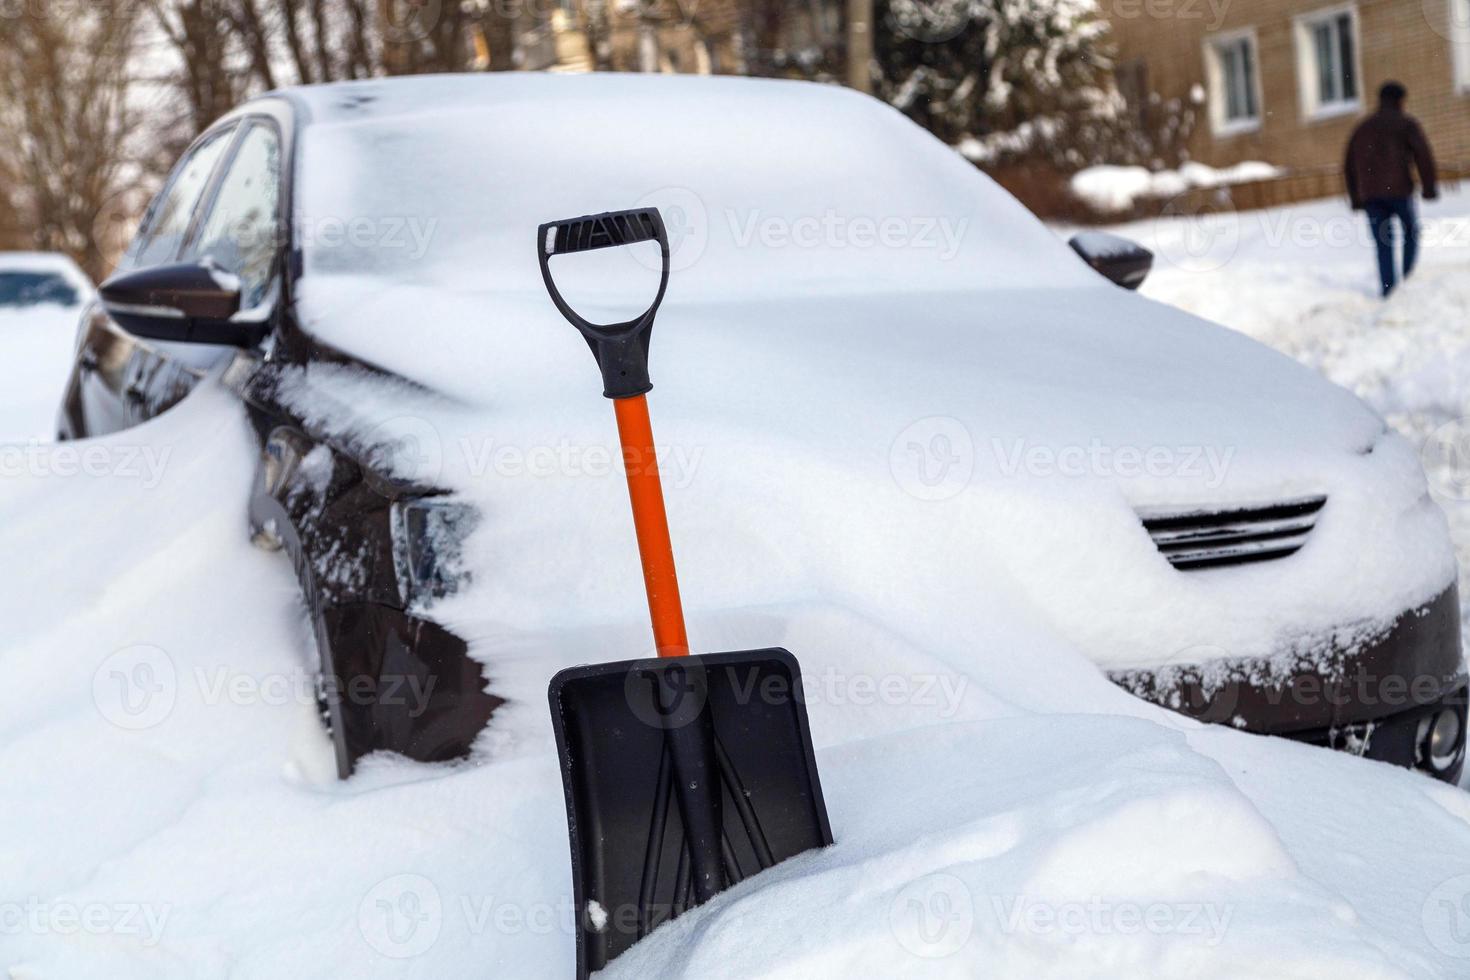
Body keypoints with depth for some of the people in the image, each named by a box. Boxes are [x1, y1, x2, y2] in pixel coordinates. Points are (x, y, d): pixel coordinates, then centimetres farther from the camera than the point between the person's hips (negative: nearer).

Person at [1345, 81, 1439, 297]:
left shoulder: (1362, 128, 19)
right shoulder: (1406, 123, 4)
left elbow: (1349, 167, 19)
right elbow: (1423, 155, -8)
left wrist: (1355, 199, 23)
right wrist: (1429, 186, -6)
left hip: (1370, 194, 3)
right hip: (1398, 189, -3)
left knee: (1383, 244, 4)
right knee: (1411, 232, 15)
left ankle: (1388, 288, -5)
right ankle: (1409, 279, 5)